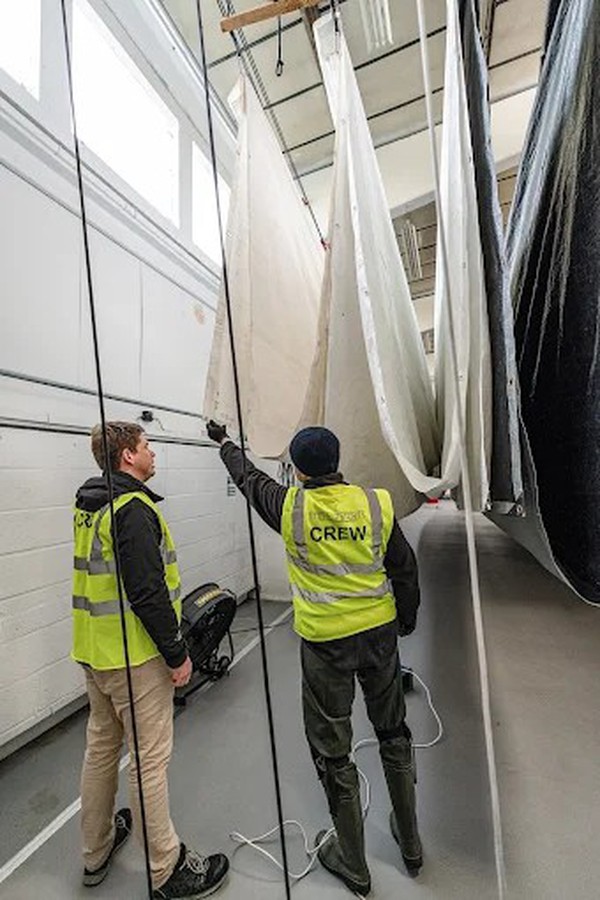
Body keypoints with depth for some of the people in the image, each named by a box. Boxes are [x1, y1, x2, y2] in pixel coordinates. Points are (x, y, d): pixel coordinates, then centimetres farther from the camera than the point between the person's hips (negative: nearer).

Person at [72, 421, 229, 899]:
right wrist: (177, 653, -15)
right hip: (134, 654, -9)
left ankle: (96, 852, 42)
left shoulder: (89, 504, 8)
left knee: (101, 746, 23)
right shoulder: (134, 508, -21)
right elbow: (147, 592, -25)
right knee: (151, 757, 6)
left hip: (95, 650, 9)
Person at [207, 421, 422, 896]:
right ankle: (410, 843, 46)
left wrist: (225, 442, 23)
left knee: (332, 749, 18)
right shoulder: (378, 503, -10)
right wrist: (407, 621, 16)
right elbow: (405, 569, -1)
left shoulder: (291, 508, -16)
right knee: (393, 732, 25)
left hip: (325, 642, -3)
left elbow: (249, 477, 3)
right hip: (379, 631, 4)